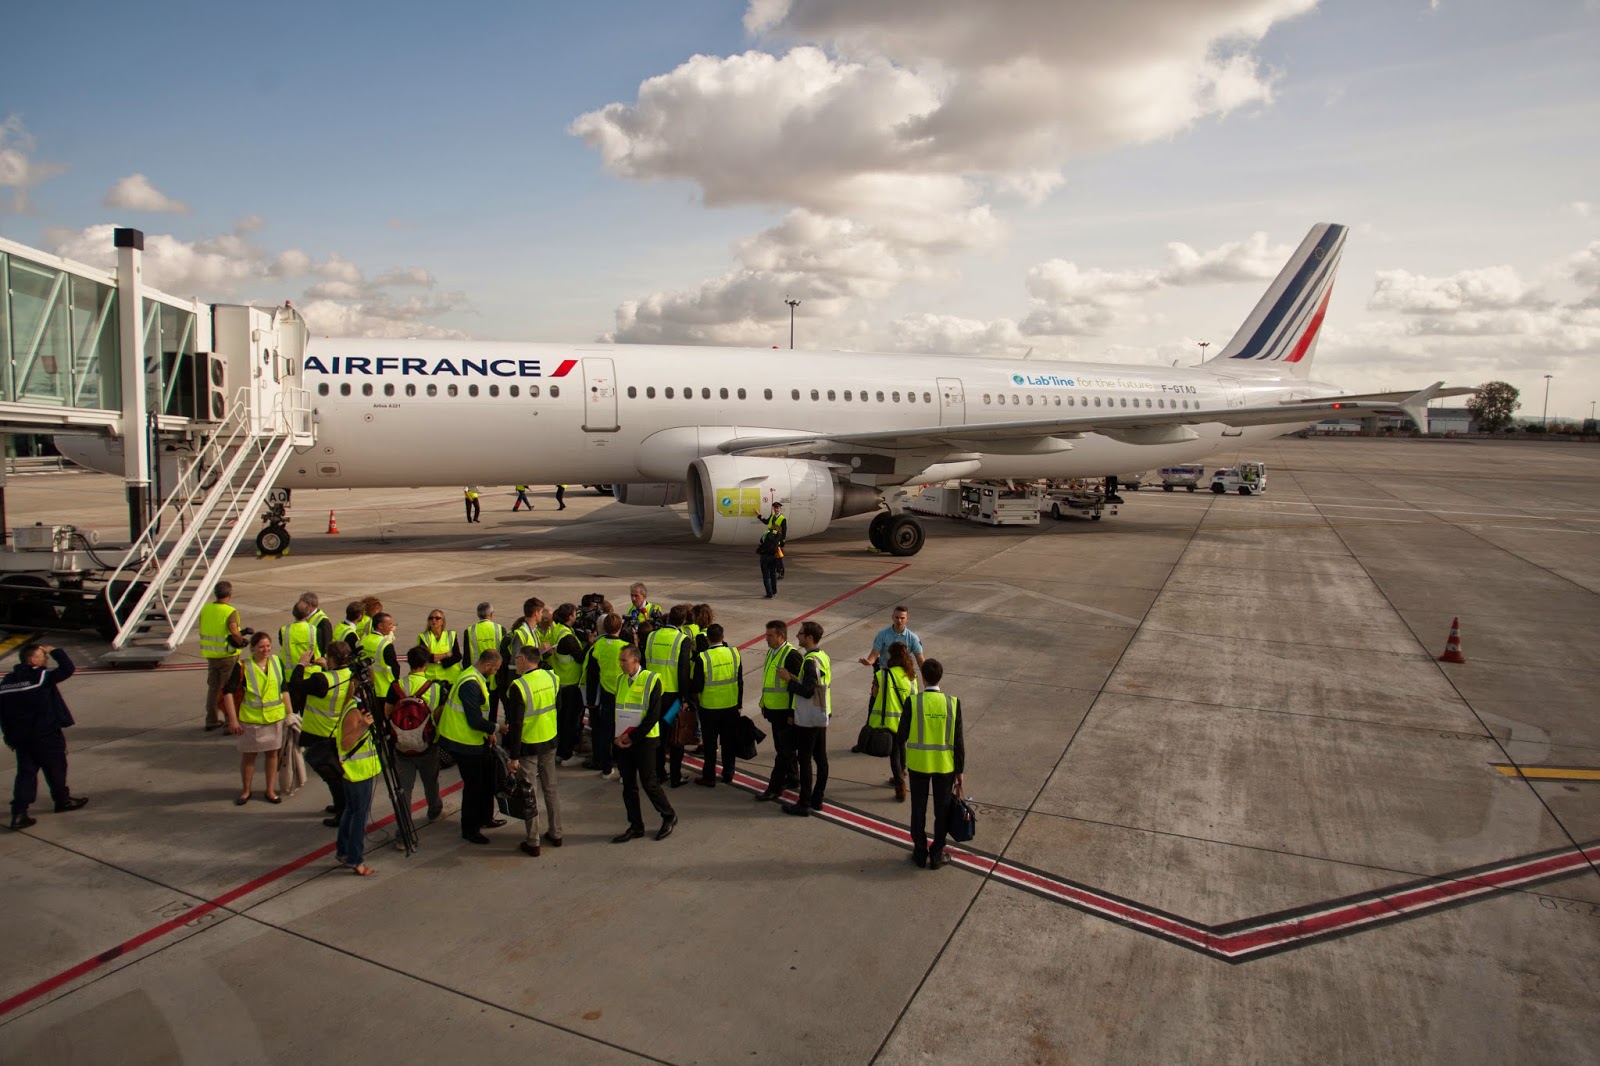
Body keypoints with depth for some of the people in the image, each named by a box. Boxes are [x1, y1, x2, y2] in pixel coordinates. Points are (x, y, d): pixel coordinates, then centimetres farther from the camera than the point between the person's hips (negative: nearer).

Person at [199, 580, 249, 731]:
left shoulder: (205, 608, 2)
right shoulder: (230, 611, -18)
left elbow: (202, 631, 8)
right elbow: (234, 632, -30)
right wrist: (241, 642, -13)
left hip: (210, 655, 6)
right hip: (227, 655, -6)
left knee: (213, 687, 18)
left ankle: (211, 721, 27)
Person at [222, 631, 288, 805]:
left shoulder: (277, 662, 0)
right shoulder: (243, 666, -12)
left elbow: (284, 689, 9)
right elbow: (229, 691, -10)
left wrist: (289, 713, 10)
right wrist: (232, 719, -14)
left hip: (275, 717, 3)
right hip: (250, 719, -3)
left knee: (272, 753, 11)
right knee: (248, 754, 11)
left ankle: (270, 790, 24)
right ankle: (246, 790, 29)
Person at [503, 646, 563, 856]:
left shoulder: (518, 686, -22)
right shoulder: (552, 678, -4)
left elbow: (516, 724, -21)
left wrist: (514, 756, -14)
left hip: (528, 746, -5)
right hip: (550, 742, 6)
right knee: (550, 788, 19)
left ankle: (532, 843, 15)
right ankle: (555, 834, 29)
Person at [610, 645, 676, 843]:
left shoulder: (651, 680, -12)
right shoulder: (621, 680, 7)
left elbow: (653, 715, -16)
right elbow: (615, 710, 11)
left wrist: (632, 737, -15)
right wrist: (616, 737, -3)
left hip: (644, 740, -6)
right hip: (623, 742, 6)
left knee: (649, 783, -2)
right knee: (628, 785, 10)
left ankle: (670, 817, 18)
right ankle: (636, 827, 21)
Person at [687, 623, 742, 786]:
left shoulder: (702, 658, -18)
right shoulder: (734, 653, -5)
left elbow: (695, 686, -12)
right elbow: (740, 680, 4)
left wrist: (696, 699, 10)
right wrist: (739, 703, 15)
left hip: (710, 707, -3)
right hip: (731, 706, 3)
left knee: (710, 744, 9)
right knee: (729, 742, 16)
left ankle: (709, 777, 17)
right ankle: (728, 774, 25)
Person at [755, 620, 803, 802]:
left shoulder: (792, 655, -20)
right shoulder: (771, 652, 9)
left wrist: (792, 713, -20)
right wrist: (764, 705, 20)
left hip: (786, 712, -9)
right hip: (773, 710, 9)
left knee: (783, 750, -1)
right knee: (783, 746, 20)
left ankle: (775, 787, 4)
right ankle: (793, 775, 36)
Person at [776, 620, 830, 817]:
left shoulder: (810, 661, -21)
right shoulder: (823, 657, 9)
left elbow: (807, 691, -24)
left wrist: (789, 680, -13)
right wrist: (796, 679, 8)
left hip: (807, 719, -9)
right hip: (822, 716, 9)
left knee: (805, 760, -2)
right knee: (820, 758, 13)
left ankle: (804, 804, 3)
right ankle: (817, 800, 22)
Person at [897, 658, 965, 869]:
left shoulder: (913, 702, -16)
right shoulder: (952, 703, -12)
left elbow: (902, 735, -7)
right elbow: (958, 741, -8)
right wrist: (959, 771, 2)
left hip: (918, 764, -1)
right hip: (945, 765, 1)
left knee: (919, 810, 15)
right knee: (942, 811, 16)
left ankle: (921, 853, 26)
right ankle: (936, 856, 24)